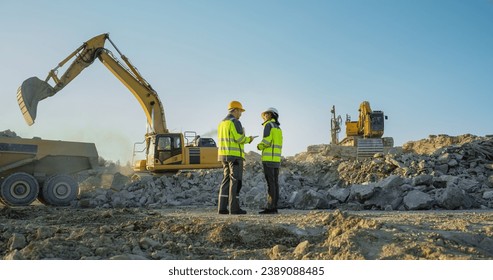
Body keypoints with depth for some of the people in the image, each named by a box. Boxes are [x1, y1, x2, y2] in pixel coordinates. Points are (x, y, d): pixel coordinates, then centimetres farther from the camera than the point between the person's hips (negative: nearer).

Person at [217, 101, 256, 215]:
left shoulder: (222, 123, 18)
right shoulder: (235, 122, -10)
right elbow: (240, 139, -18)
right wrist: (249, 139, 3)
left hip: (224, 155, 9)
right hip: (235, 155, -8)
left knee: (226, 180, 8)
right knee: (235, 181, -7)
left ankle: (222, 207, 2)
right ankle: (234, 208, -8)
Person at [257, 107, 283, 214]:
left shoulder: (268, 125, -7)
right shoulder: (278, 128, 21)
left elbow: (266, 141, -18)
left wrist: (260, 146, 2)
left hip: (269, 158, -8)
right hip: (277, 159, 8)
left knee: (270, 183, -10)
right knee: (274, 183, 6)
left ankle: (270, 208, -11)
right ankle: (274, 207, 5)